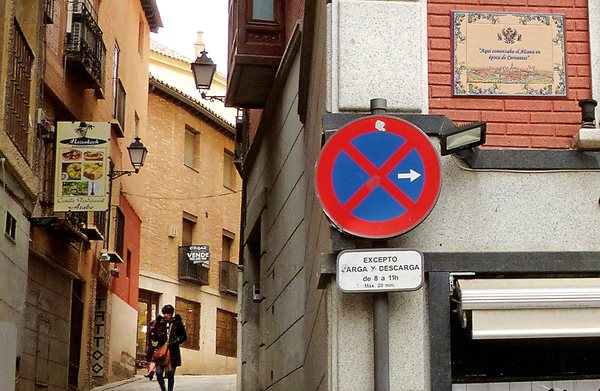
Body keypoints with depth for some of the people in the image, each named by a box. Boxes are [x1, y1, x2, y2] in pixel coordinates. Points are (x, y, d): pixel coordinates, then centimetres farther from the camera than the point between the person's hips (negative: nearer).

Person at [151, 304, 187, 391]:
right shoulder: (159, 322, 6)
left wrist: (173, 342, -11)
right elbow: (155, 338, 8)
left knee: (170, 375, 0)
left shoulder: (177, 323, 1)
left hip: (173, 352, -1)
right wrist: (152, 335, -16)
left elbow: (184, 337, 3)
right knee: (159, 373, -7)